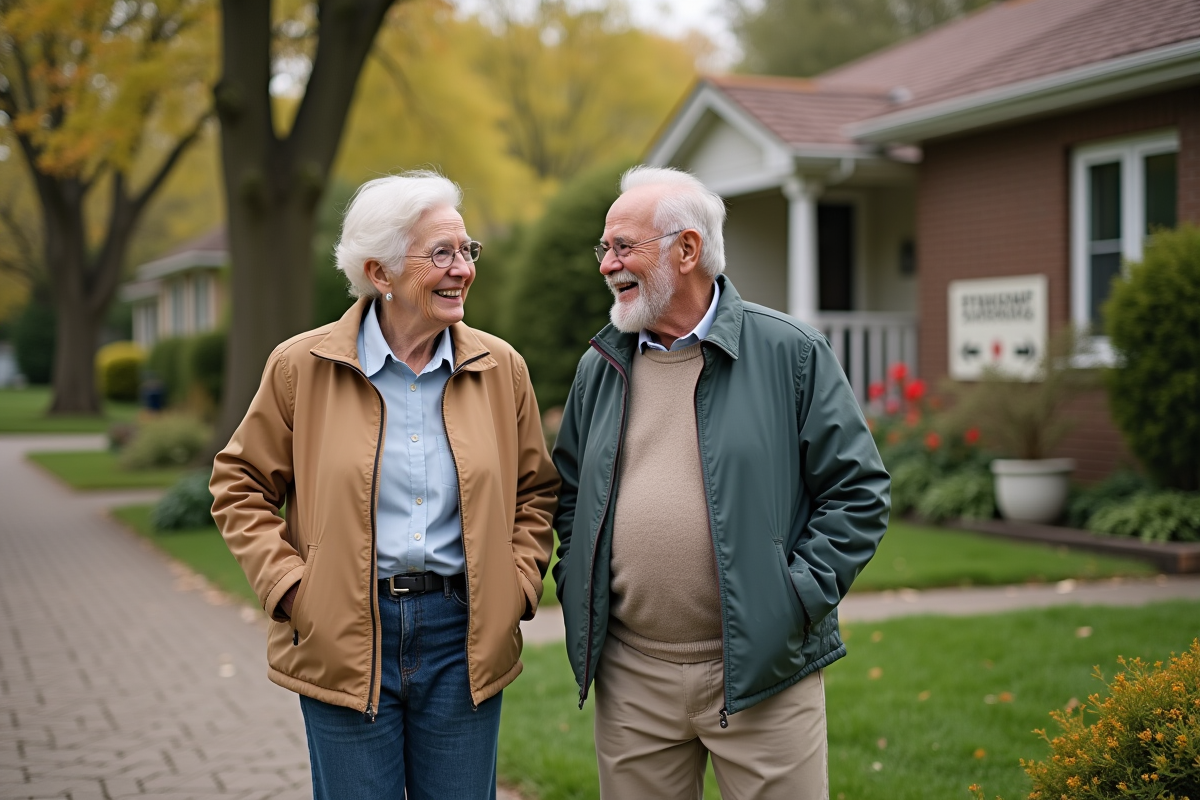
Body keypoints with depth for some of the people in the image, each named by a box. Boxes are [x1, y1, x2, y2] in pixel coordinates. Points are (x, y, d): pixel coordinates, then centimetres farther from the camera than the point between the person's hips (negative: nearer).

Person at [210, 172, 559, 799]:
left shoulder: (501, 368, 4)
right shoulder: (302, 366, -3)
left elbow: (536, 489, 14)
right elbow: (239, 486, 5)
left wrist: (518, 586, 2)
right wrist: (288, 587, -5)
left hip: (463, 636, 2)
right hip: (344, 641, -2)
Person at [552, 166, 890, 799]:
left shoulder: (789, 353, -4)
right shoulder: (600, 367, 10)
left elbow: (858, 490, -4)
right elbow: (569, 492, 21)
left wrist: (798, 598, -11)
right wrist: (577, 588, 8)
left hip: (761, 670, -3)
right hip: (631, 680, 4)